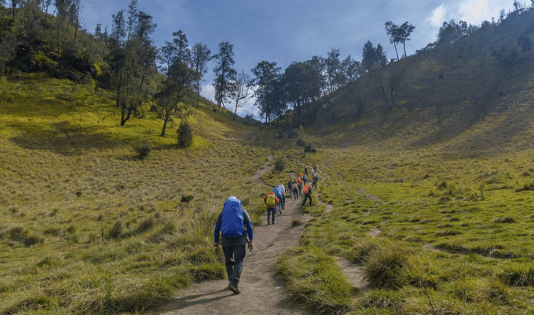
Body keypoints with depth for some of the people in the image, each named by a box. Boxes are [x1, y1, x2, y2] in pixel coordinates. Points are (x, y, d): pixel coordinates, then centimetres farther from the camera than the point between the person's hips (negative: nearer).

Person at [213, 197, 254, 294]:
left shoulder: (222, 213, 12)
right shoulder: (242, 212, 10)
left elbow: (216, 229, 8)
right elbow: (249, 227, 5)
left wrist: (216, 244, 10)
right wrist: (250, 241, 11)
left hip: (226, 240, 2)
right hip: (239, 240, -2)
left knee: (229, 261, 19)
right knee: (238, 261, 0)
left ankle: (231, 281, 17)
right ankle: (234, 283, -15)